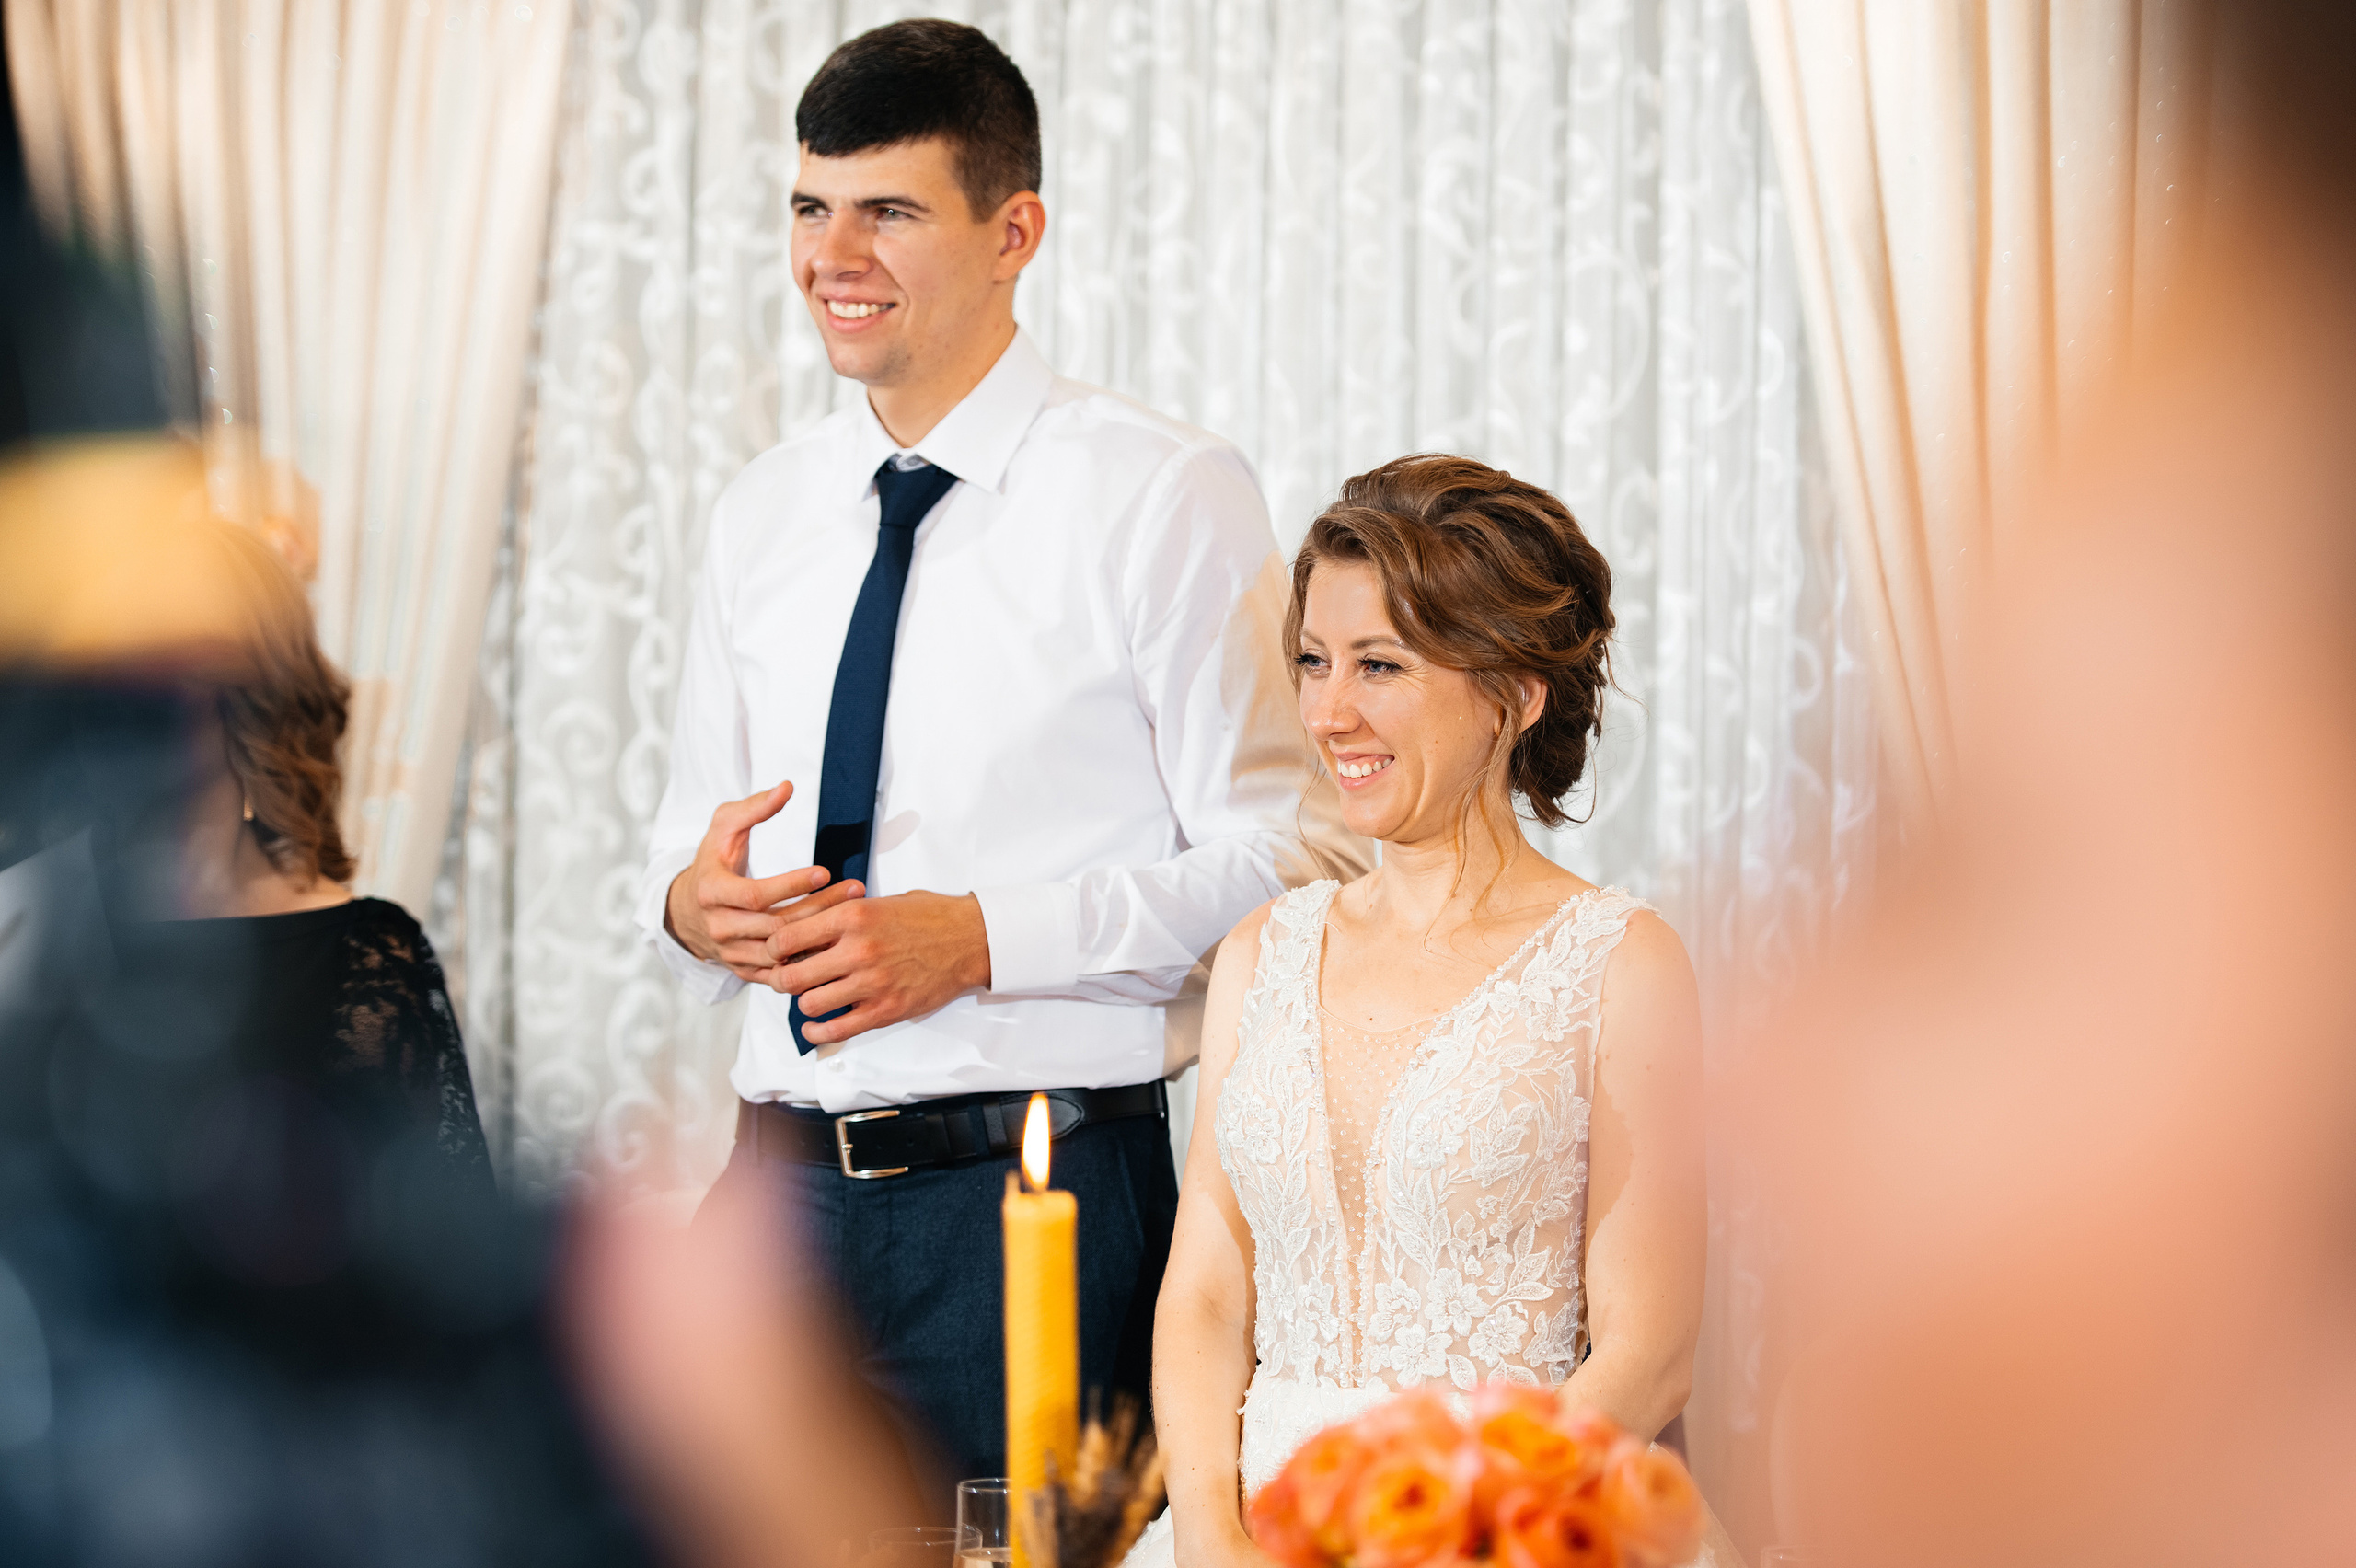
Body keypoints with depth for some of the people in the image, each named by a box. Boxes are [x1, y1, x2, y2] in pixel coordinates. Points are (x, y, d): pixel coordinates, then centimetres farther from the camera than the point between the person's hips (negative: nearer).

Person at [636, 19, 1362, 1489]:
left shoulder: (1165, 497, -4)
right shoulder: (763, 512, 13)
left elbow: (1287, 856, -8)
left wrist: (979, 938, -16)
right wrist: (690, 901, -3)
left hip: (1038, 1199, -5)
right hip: (785, 1184, 5)